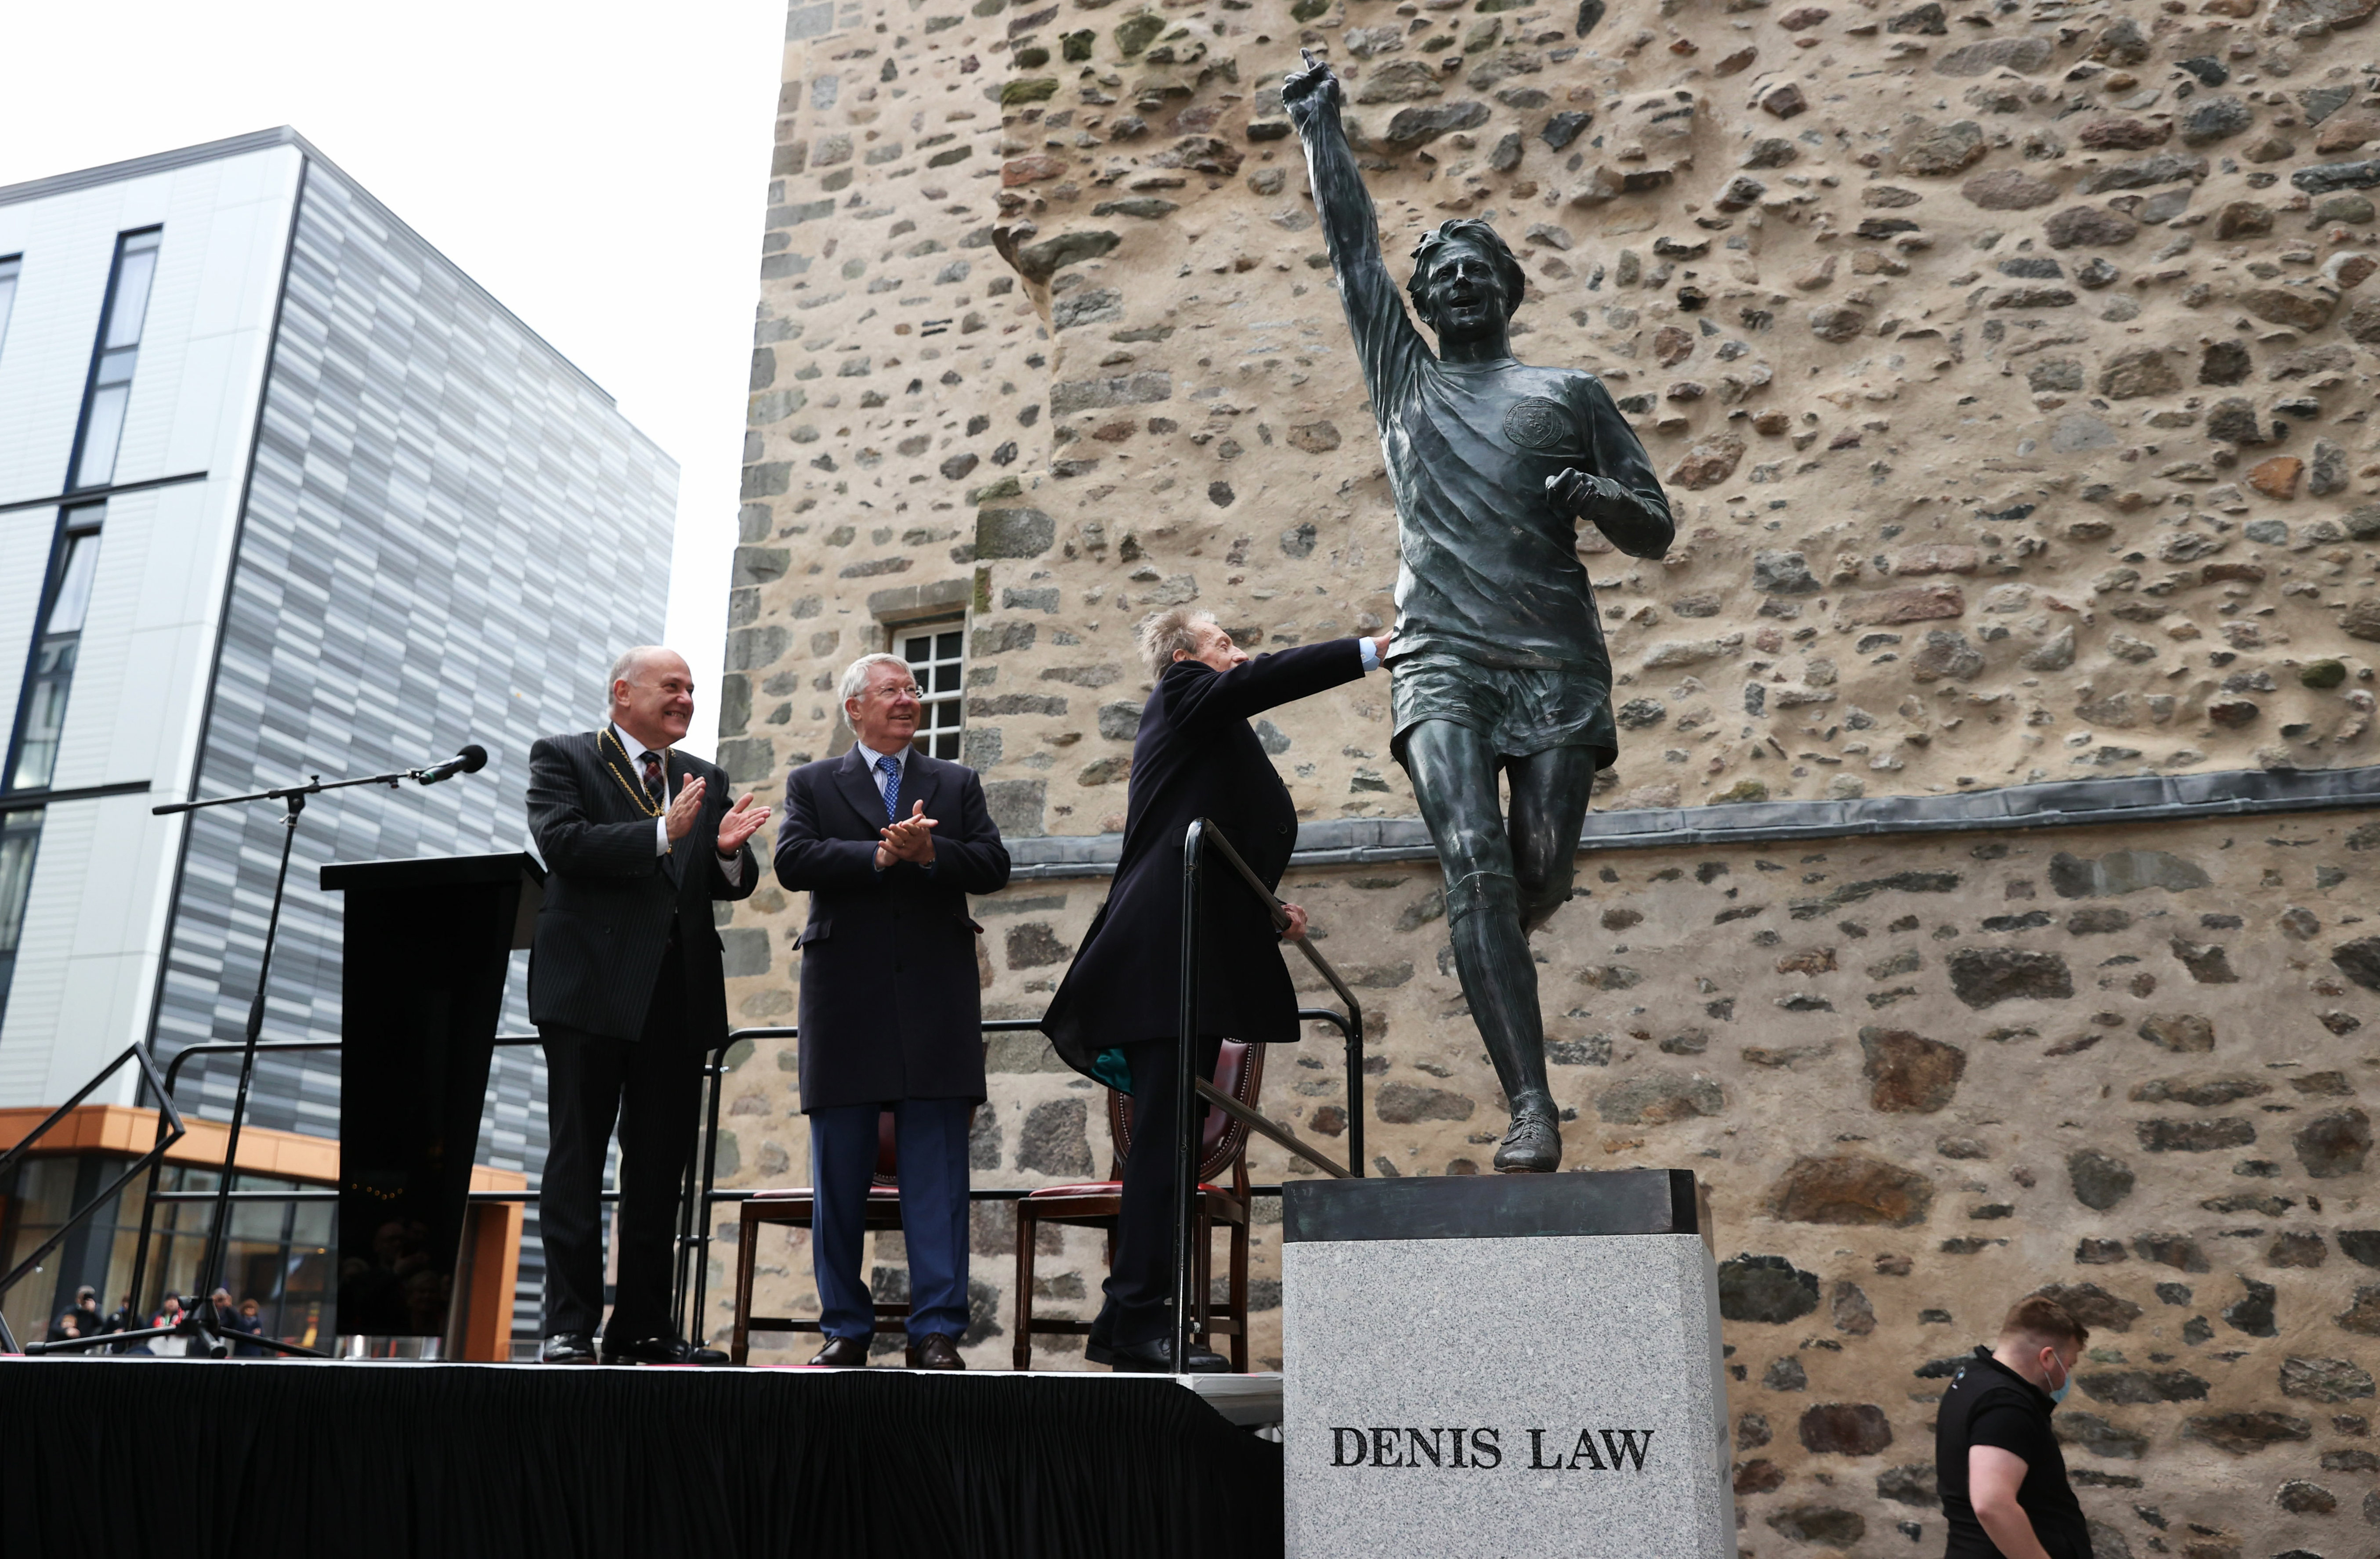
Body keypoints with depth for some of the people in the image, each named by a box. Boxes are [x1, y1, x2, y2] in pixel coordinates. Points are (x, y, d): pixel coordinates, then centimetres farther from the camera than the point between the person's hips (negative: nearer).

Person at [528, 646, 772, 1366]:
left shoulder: (706, 781, 19)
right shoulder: (563, 758, 5)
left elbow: (735, 885, 13)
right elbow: (561, 844, -12)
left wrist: (729, 850, -10)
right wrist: (663, 835, -21)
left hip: (679, 995, 5)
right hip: (592, 987, -5)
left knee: (661, 1169, 6)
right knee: (578, 1159, -1)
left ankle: (642, 1328, 13)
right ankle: (568, 1327, 4)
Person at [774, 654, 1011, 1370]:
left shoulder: (957, 785, 16)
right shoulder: (812, 784, 12)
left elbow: (993, 867, 2)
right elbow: (792, 861, -6)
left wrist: (931, 852, -14)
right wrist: (879, 855, -15)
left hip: (936, 997, 1)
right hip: (846, 1001, 0)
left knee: (937, 1171, -2)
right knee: (840, 1172, 4)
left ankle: (936, 1331, 2)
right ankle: (845, 1329, 14)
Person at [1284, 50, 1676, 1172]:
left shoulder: (1571, 396, 18)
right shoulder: (1402, 373, 21)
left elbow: (1656, 535, 15)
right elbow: (1351, 244, 23)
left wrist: (1600, 498, -6)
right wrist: (1319, 127, 26)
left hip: (1557, 660, 1)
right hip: (1441, 658, 0)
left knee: (1541, 871, -5)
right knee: (1474, 863, -17)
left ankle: (1485, 955, 31)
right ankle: (1531, 1102, -17)